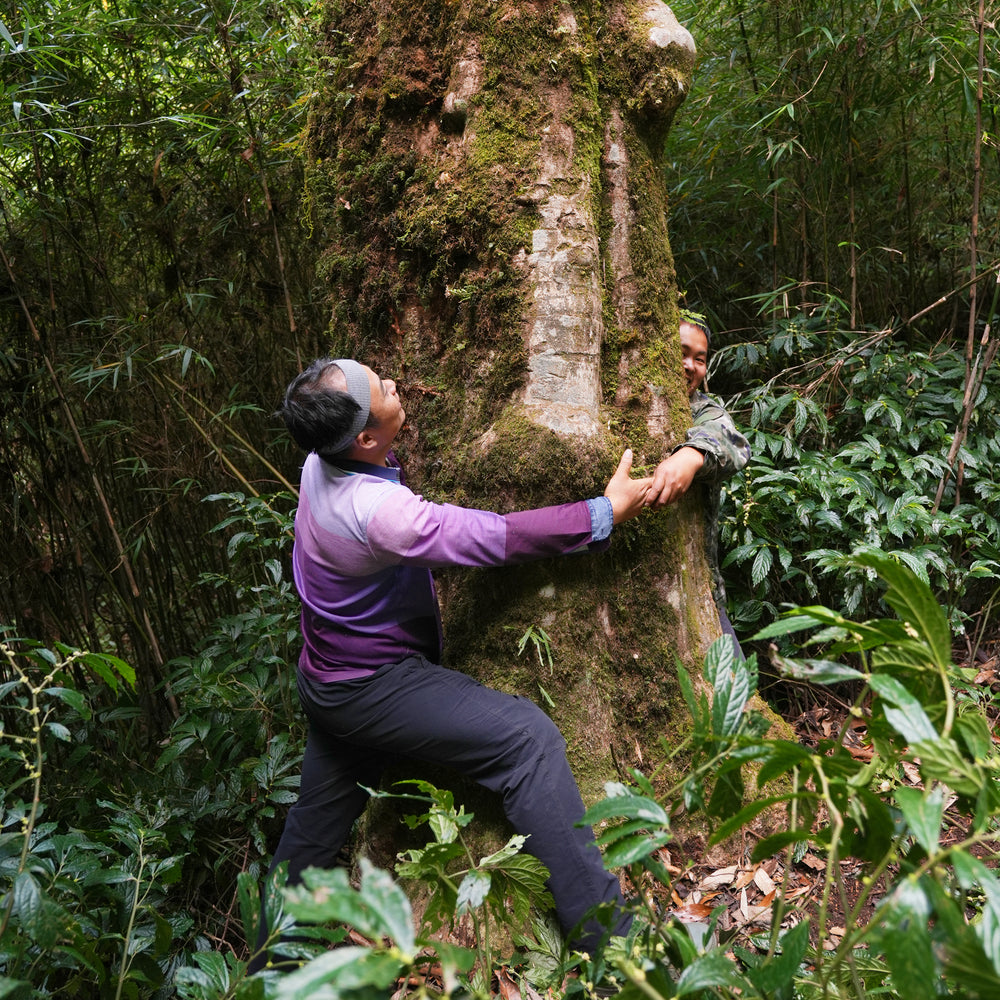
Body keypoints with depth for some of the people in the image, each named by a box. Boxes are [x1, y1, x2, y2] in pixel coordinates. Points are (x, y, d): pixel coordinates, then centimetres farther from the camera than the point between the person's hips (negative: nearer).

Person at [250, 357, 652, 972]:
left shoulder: (322, 462, -3)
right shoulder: (377, 511, -31)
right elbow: (499, 537, -28)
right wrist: (606, 512, -19)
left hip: (331, 682, 10)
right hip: (376, 686, -10)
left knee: (315, 829, 23)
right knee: (527, 737, -18)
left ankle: (268, 968, 42)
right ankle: (608, 942, -20)